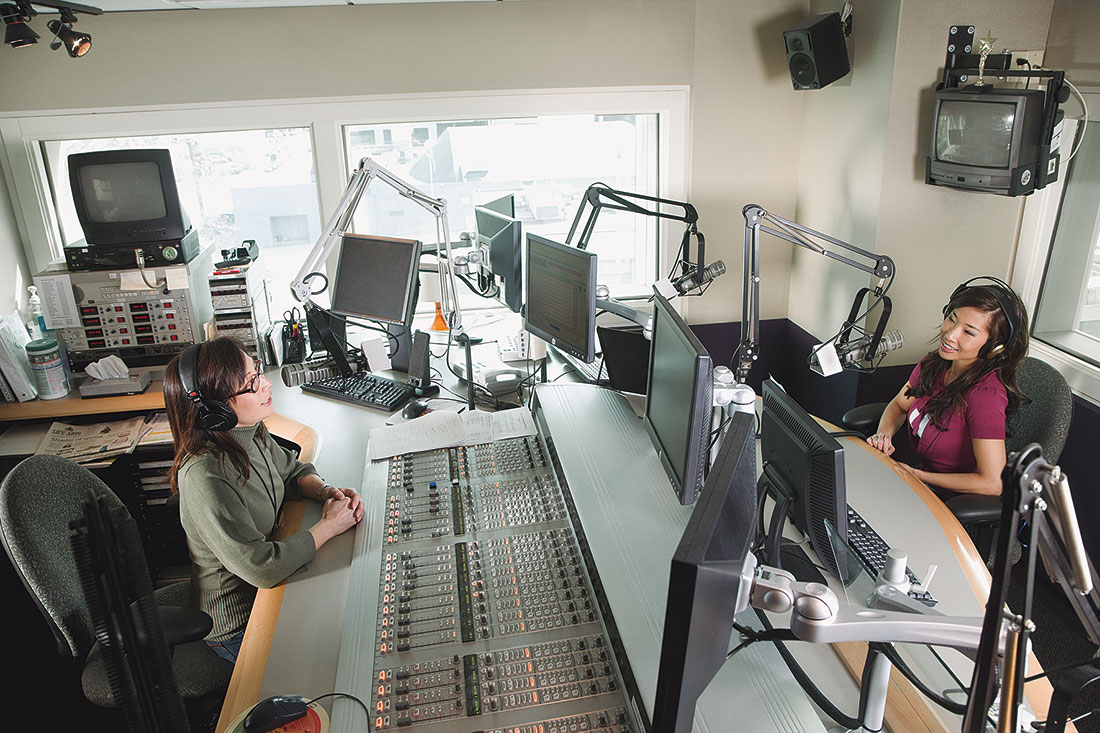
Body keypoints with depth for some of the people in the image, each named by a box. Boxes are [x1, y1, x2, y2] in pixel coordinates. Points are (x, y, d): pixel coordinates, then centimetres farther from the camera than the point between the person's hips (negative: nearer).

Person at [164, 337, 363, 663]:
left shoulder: (252, 433, -7)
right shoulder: (204, 476, -31)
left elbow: (292, 471, 12)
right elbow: (261, 567, -31)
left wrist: (325, 491, -9)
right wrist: (329, 525, -22)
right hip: (239, 626, -7)